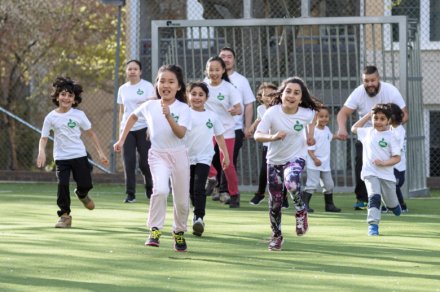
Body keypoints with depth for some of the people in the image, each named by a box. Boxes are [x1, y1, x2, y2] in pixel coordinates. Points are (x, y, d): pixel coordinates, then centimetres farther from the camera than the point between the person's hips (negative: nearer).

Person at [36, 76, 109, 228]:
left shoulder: (78, 115, -4)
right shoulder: (51, 117, -4)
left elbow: (91, 133, 4)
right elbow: (44, 137, -3)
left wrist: (100, 152, 4)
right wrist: (41, 152, -22)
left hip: (79, 155, 1)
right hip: (61, 157, -1)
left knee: (85, 184, 4)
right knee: (62, 185, -13)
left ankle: (82, 195, 42)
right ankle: (65, 215, 0)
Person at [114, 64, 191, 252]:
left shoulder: (183, 109, -8)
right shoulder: (150, 106, -1)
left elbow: (181, 134, -21)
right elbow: (133, 117, 20)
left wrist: (168, 116, -35)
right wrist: (122, 139, 17)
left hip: (179, 155, 0)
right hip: (158, 154, 0)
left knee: (181, 200, 7)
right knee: (161, 190, -26)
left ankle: (179, 232, 31)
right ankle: (155, 230, -17)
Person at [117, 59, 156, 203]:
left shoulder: (147, 86, -1)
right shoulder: (122, 89, 13)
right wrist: (120, 130, 12)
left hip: (143, 128, -4)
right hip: (127, 129, 4)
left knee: (144, 162, -3)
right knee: (129, 162, -2)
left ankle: (149, 189, 19)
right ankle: (130, 194, 3)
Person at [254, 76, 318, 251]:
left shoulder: (306, 113, -14)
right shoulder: (272, 113, -21)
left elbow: (313, 116, 13)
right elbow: (257, 135, -28)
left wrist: (310, 133, 3)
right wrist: (273, 137, -45)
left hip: (296, 158, -1)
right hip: (274, 160, 1)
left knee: (291, 183, -33)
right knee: (275, 202, 8)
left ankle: (301, 210, -2)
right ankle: (276, 235, 30)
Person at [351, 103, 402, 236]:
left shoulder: (390, 137, -4)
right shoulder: (367, 132, 7)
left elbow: (397, 158, -6)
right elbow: (354, 128, 27)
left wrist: (383, 163, -23)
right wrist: (368, 115, 19)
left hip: (386, 174, -1)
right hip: (370, 173, 1)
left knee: (391, 203, 13)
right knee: (374, 196, -22)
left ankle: (396, 208, 48)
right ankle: (373, 225, -26)